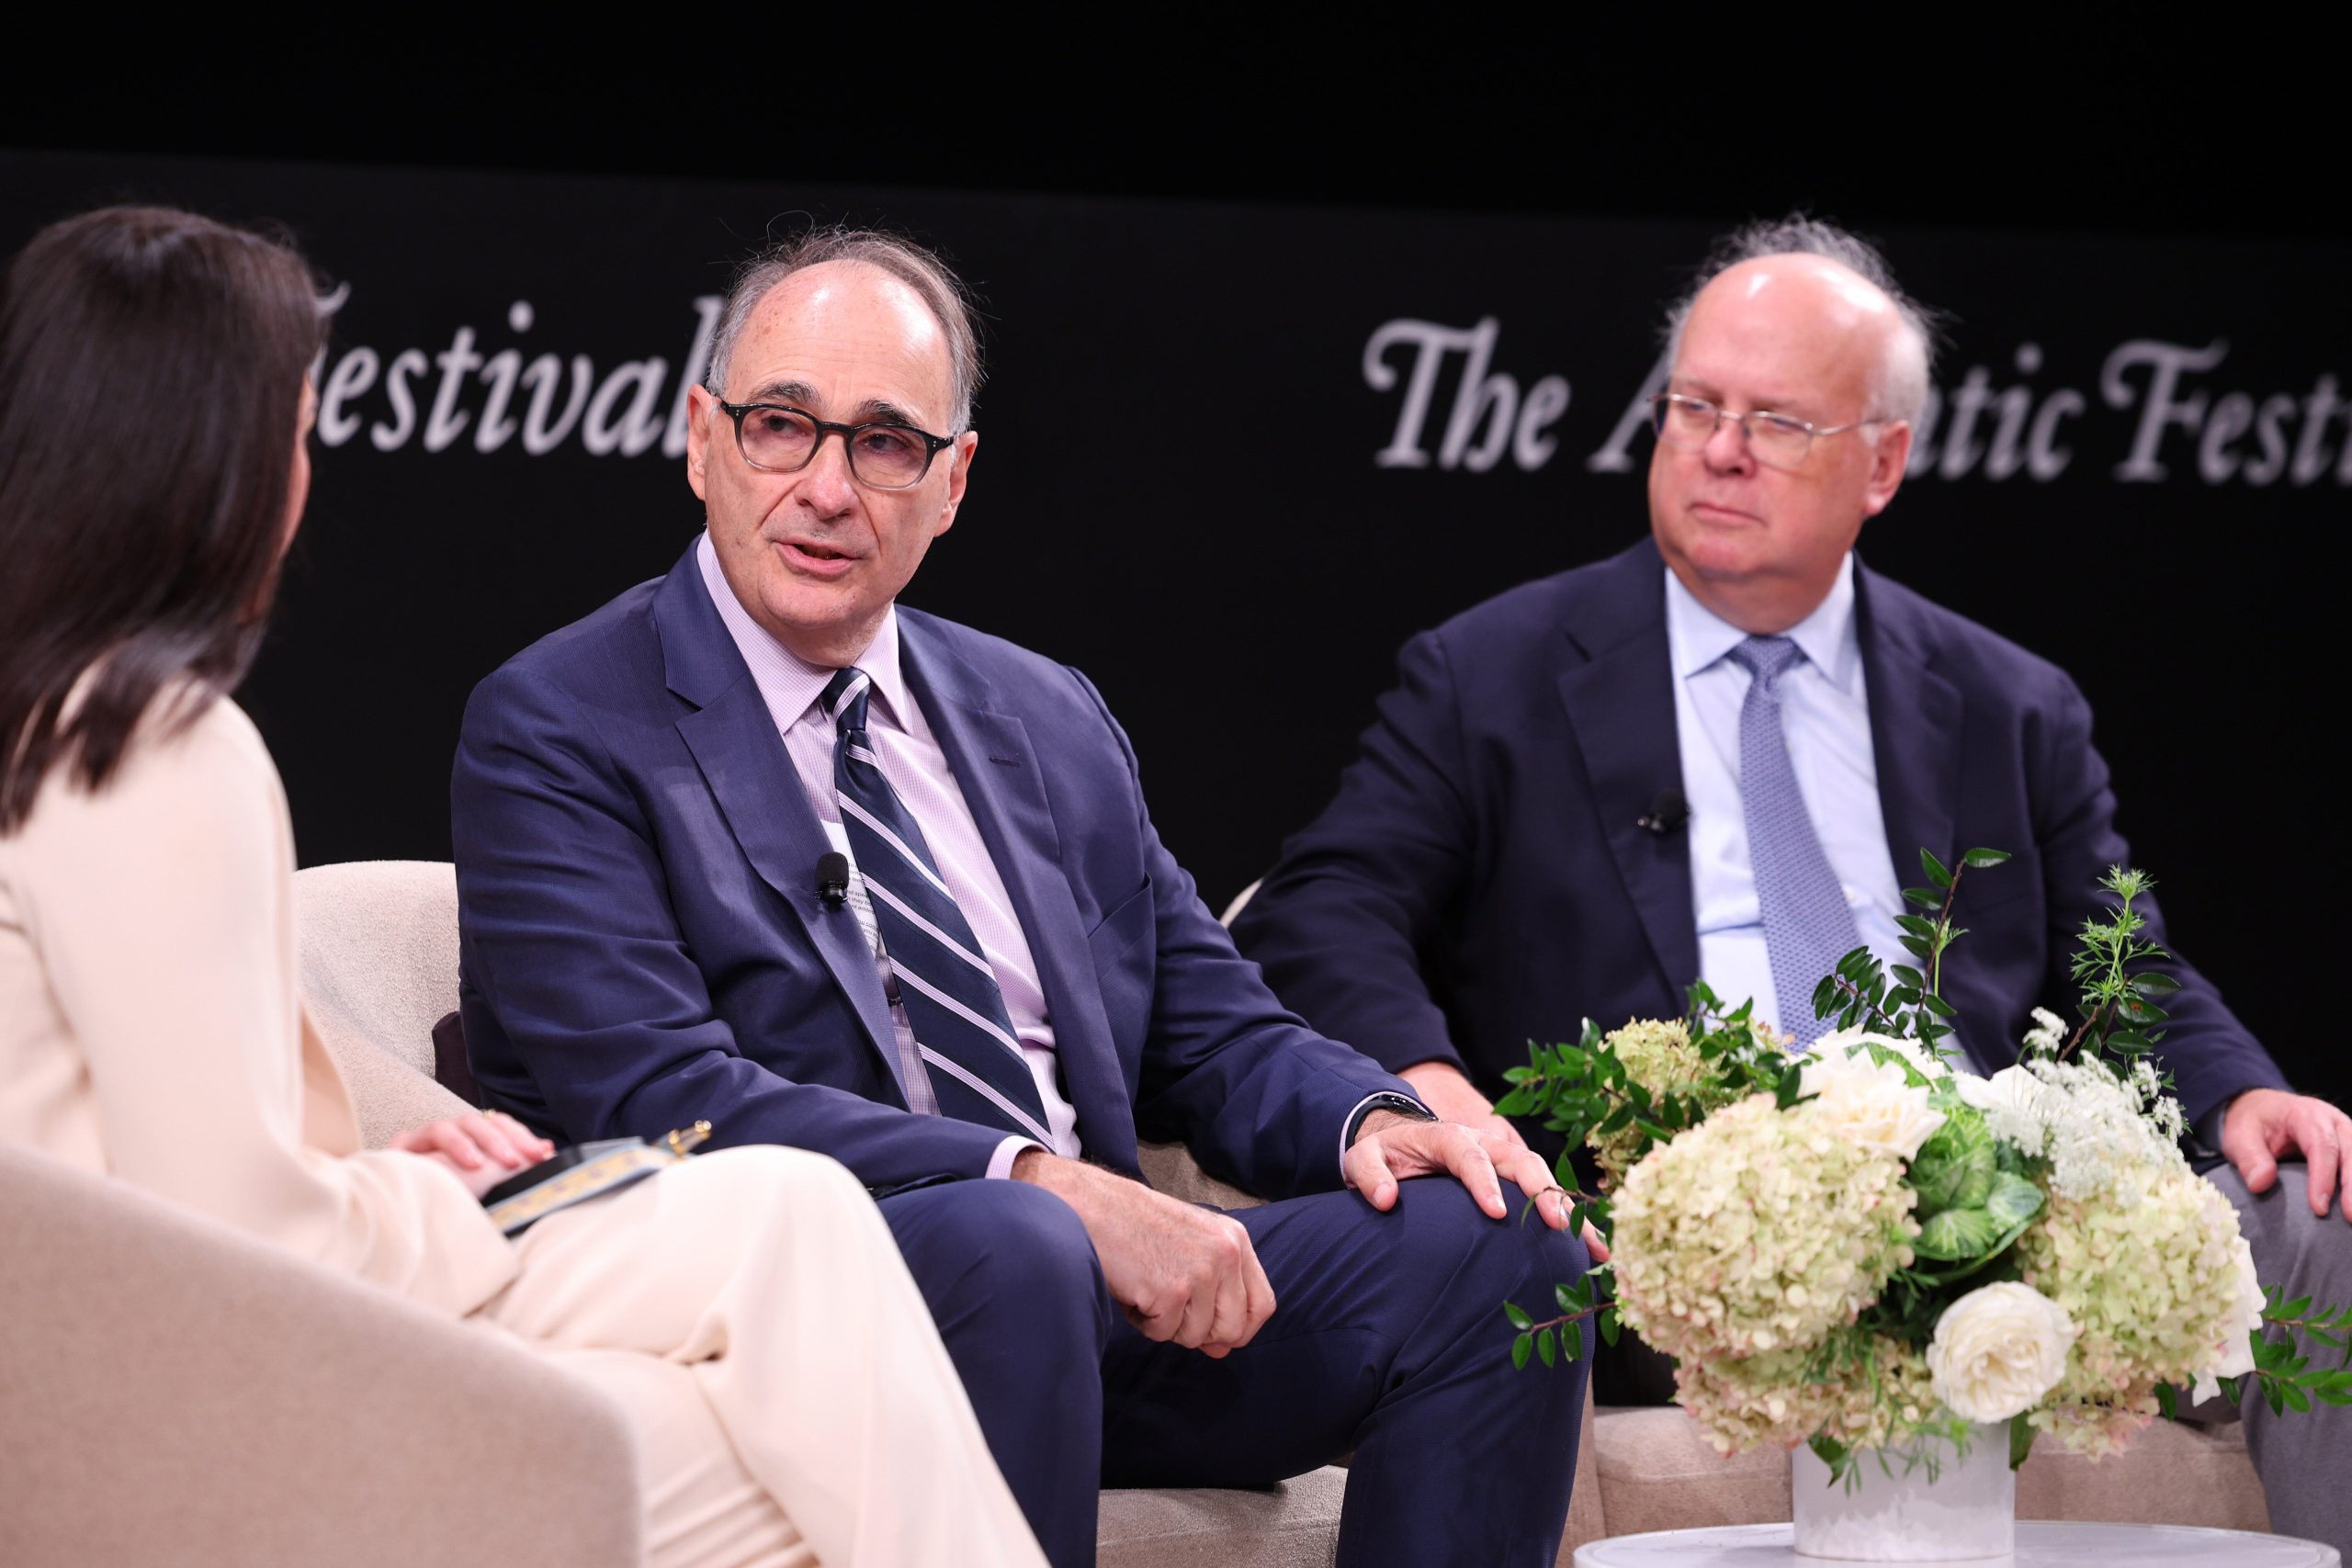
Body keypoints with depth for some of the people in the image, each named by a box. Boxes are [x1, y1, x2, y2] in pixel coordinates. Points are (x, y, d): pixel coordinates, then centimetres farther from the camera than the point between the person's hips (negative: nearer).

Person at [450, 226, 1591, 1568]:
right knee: (1012, 1246, -37)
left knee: (1489, 1234, -14)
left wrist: (1373, 1117, -5)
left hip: (1104, 1301, 6)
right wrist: (1048, 1188, -24)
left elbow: (1212, 1027, 20)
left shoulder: (1050, 719, 20)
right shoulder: (557, 736, -1)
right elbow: (659, 1096, -15)